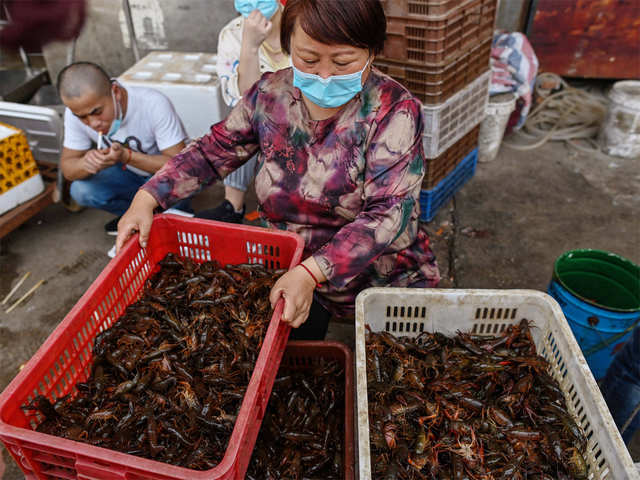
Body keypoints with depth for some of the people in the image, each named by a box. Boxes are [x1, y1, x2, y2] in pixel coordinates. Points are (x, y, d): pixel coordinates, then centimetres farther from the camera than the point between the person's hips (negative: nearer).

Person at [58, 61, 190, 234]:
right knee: (81, 191, -20)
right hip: (128, 174, 4)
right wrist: (85, 164, -35)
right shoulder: (76, 112, -18)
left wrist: (127, 156, -43)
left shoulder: (154, 104, -31)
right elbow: (67, 168, -10)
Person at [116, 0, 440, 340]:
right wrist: (146, 199, -12)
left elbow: (387, 213, -28)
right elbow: (212, 152, 2)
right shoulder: (271, 94, -6)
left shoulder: (394, 111, -20)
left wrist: (311, 272, -40)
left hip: (385, 281, -2)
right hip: (291, 270, 3)